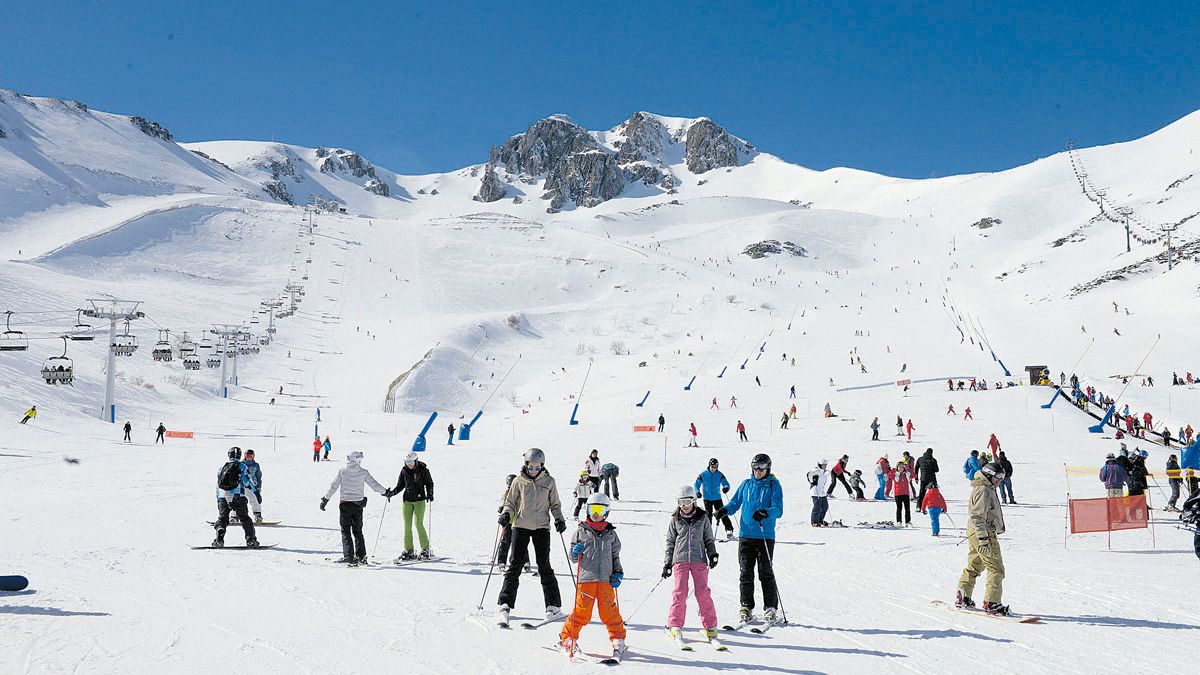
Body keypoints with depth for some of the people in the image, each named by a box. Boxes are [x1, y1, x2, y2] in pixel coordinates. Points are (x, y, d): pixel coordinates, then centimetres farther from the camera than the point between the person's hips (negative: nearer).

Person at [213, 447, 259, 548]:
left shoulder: (222, 467, 17)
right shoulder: (241, 466, 4)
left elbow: (218, 485, 20)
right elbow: (246, 480, -6)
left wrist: (218, 501, 27)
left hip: (222, 497, 3)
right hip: (238, 497, -3)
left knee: (222, 518, 10)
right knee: (244, 518, 5)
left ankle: (219, 539, -9)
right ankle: (250, 540, -3)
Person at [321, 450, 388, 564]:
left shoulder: (342, 471, -6)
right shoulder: (363, 472, -4)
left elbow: (333, 486, -4)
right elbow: (375, 485, 2)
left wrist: (325, 499, 5)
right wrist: (385, 492, 19)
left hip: (345, 504, -2)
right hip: (358, 505, 2)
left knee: (345, 531, 4)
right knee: (358, 531, 14)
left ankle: (349, 556, -6)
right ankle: (361, 556, 13)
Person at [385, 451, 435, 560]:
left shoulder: (423, 470, -5)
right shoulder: (404, 471, 4)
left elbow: (429, 484, 3)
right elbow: (400, 486, 12)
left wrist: (430, 494, -12)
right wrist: (391, 493, -2)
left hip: (419, 499, -4)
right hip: (407, 500, 4)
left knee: (419, 524, -10)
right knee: (407, 525, 0)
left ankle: (425, 550, 1)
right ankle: (409, 551, 6)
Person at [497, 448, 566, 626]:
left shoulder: (549, 482, 3)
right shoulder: (519, 481, 2)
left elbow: (555, 504, 12)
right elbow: (511, 502, 9)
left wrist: (559, 519, -4)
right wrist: (506, 514, -10)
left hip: (542, 527, 0)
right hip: (521, 526, 0)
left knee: (544, 566, -3)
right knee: (515, 565, -3)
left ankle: (553, 606, 4)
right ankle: (505, 604, 1)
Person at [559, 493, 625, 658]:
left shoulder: (611, 533, 12)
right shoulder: (581, 531, 6)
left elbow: (615, 556, 20)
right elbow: (573, 557, 10)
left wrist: (618, 573, 6)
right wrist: (576, 552, -12)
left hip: (606, 580, 2)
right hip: (586, 578, -2)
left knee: (610, 612, 2)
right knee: (581, 612, -4)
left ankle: (618, 640, 19)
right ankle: (567, 638, 12)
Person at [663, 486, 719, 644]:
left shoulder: (702, 519, 8)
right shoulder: (675, 520, 9)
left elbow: (709, 540, 14)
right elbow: (670, 543, 13)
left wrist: (712, 555, 0)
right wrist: (667, 563, 10)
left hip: (699, 560, 0)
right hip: (680, 560, 0)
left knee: (703, 592, -5)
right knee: (680, 592, -7)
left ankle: (710, 626, 3)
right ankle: (675, 625, 2)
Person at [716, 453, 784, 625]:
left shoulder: (774, 486, -1)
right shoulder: (746, 484, 12)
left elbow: (778, 510, -11)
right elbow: (735, 503, 15)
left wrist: (765, 513, -31)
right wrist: (725, 510, -7)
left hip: (765, 535, -3)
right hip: (745, 534, 3)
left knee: (766, 572, -2)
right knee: (746, 572, 4)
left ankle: (770, 607, 7)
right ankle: (746, 606, 14)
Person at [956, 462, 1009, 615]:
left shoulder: (988, 489, 18)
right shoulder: (984, 490, -15)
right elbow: (978, 516, -22)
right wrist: (983, 538, -27)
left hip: (974, 534, 11)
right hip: (984, 533, -11)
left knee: (974, 567, 18)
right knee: (996, 569, -8)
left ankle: (962, 598, 24)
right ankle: (991, 603, -10)